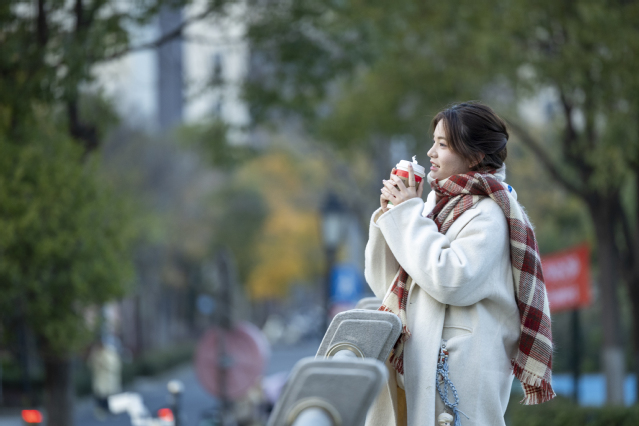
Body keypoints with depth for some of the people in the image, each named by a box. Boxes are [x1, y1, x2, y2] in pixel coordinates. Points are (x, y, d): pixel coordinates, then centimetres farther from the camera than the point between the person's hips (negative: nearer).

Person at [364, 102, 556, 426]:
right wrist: (388, 214, 3)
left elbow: (451, 282, -21)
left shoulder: (489, 213, -6)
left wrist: (410, 215, -12)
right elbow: (385, 285, 16)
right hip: (411, 363, 7)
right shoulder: (437, 203, 15)